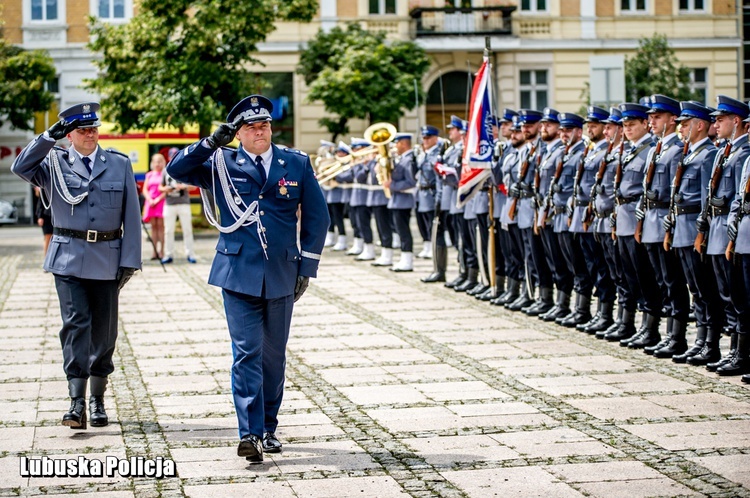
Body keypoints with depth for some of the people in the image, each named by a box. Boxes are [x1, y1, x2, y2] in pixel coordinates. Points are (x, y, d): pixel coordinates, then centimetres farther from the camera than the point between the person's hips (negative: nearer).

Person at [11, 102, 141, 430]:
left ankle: (97, 400, 19)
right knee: (76, 325, -11)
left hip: (106, 260, 2)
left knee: (104, 330, 7)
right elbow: (20, 167, -13)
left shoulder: (120, 165, 7)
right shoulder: (54, 164, 5)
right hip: (68, 258, -2)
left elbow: (131, 216, 5)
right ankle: (76, 403, -14)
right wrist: (50, 135, -14)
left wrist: (129, 261, -1)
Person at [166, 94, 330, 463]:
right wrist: (212, 142, -12)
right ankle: (250, 433, -15)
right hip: (239, 274, -2)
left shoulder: (297, 164, 7)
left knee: (274, 356, 10)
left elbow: (316, 218, 9)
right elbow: (176, 170, -2)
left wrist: (306, 268, 3)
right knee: (246, 353, -10)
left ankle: (268, 429, 23)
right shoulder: (222, 164, 4)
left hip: (282, 276, 2)